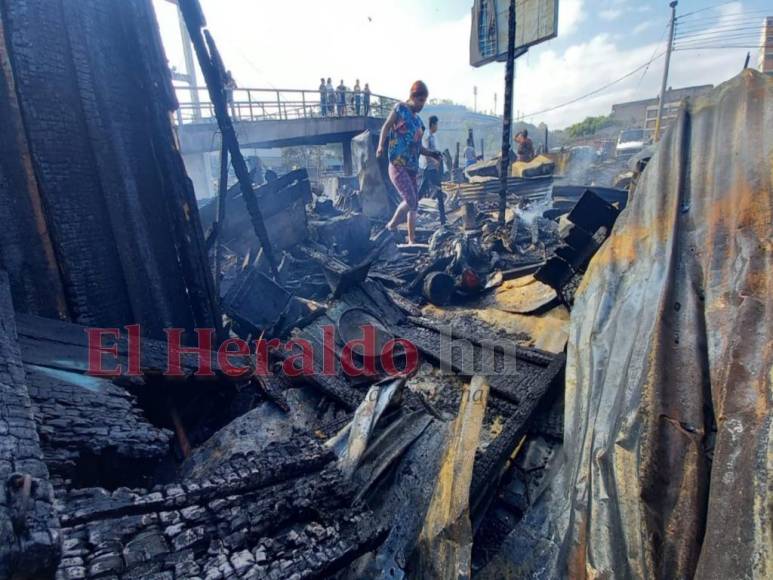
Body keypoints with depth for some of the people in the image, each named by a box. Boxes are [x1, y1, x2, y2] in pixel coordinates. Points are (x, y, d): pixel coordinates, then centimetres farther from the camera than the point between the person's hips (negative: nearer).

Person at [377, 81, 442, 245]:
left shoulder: (418, 120, 17)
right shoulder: (400, 108, 0)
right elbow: (386, 126, -6)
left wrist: (431, 153, 5)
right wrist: (381, 146, -22)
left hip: (413, 168, 7)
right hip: (397, 165, -7)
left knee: (414, 205, 8)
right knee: (410, 201, -18)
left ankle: (412, 240, 17)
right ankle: (391, 227, 4)